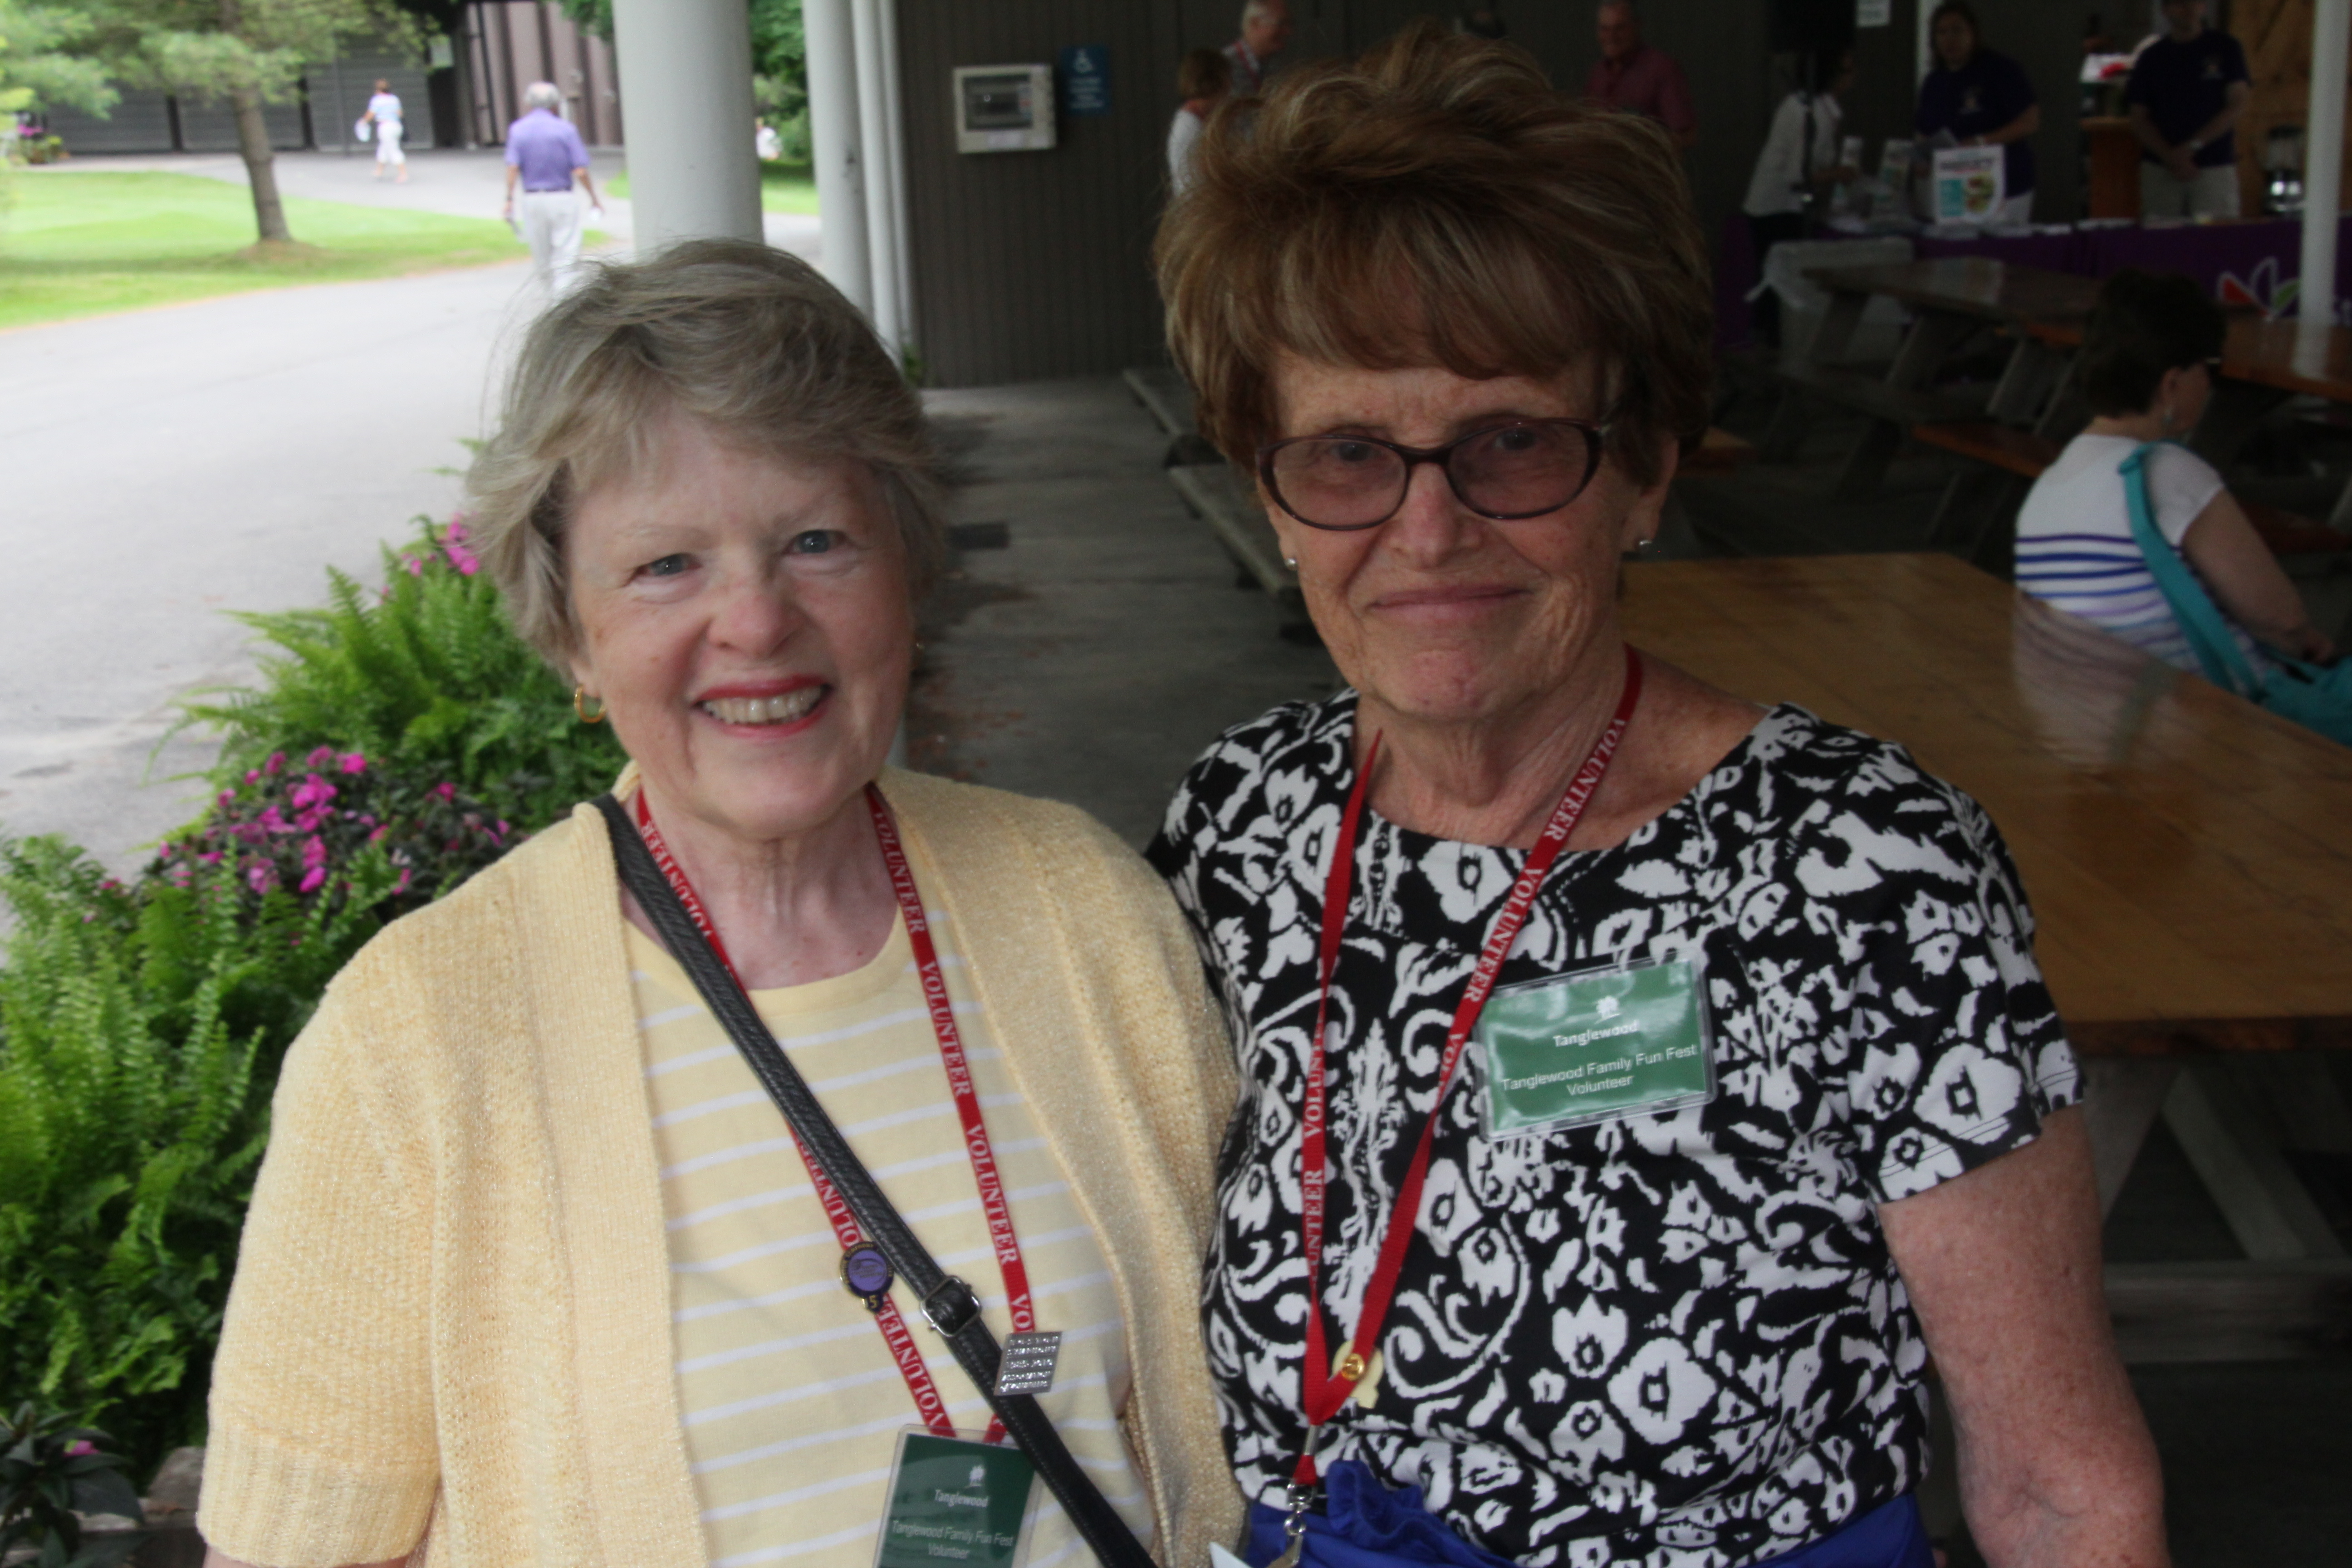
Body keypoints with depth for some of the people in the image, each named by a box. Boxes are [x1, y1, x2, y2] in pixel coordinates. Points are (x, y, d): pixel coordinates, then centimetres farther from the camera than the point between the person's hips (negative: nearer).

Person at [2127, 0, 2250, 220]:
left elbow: (2238, 105, 1)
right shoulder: (2152, 57, 10)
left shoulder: (2225, 48, 7)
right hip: (2159, 170, 1)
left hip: (2215, 167, -1)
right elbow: (2139, 120, 6)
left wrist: (2193, 146, -9)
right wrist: (2171, 157, -8)